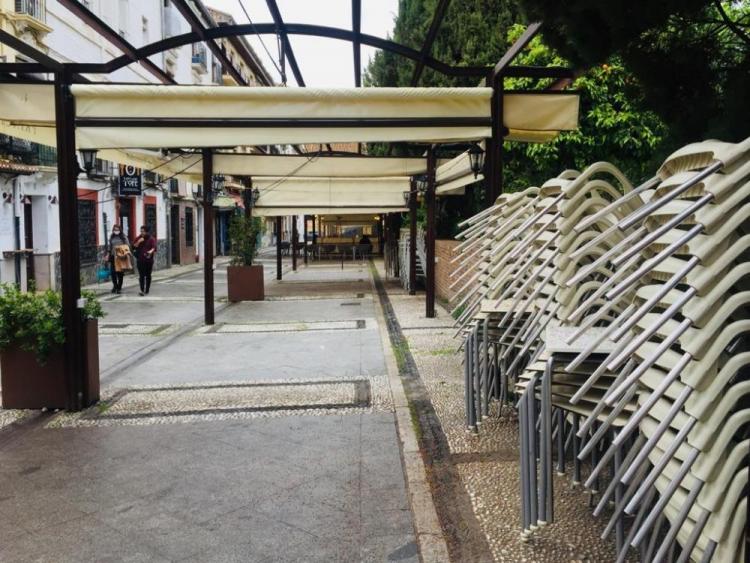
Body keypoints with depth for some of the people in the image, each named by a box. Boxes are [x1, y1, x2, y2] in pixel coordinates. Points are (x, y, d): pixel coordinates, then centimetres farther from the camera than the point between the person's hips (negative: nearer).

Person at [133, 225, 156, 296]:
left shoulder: (151, 239, 0)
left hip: (149, 260, -1)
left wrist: (151, 251, -33)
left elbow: (154, 247, -12)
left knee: (148, 275, 7)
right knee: (141, 275, -9)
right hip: (140, 260, 1)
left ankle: (147, 290, 16)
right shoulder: (138, 238, 9)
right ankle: (142, 290, -16)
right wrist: (138, 242, -11)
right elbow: (134, 246, 5)